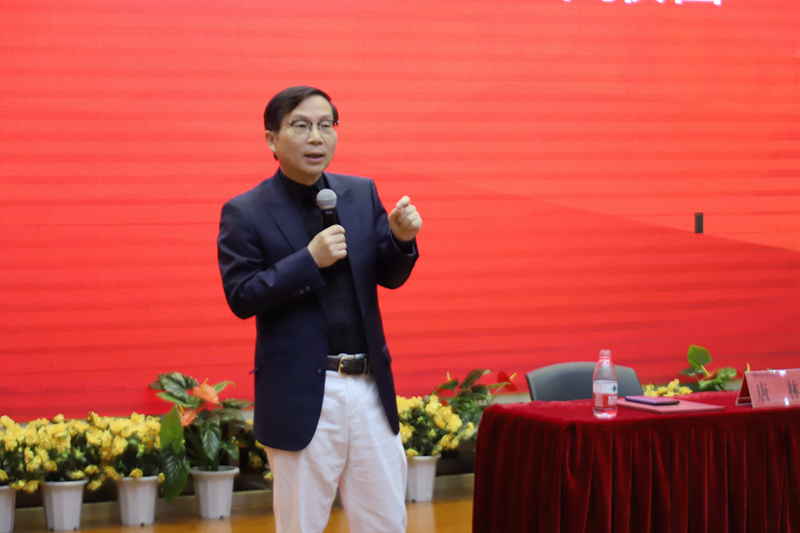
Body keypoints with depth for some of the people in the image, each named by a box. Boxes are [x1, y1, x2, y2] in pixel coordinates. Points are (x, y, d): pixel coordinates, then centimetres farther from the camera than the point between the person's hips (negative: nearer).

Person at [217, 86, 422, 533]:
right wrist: (309, 259, -20)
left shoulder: (362, 194, 9)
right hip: (301, 394, -4)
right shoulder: (245, 213, -4)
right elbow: (241, 298, -11)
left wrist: (401, 239, -11)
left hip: (371, 388, 4)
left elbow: (389, 277, 11)